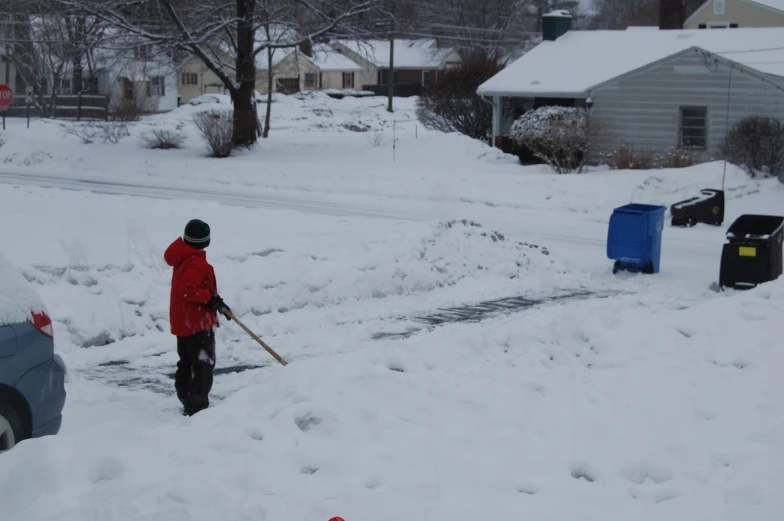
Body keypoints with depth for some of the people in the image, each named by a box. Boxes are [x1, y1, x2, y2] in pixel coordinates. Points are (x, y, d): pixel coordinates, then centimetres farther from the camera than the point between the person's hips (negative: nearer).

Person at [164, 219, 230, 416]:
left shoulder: (182, 258, 9)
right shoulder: (196, 262, -21)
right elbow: (188, 290, -31)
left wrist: (216, 301, 13)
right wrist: (211, 298, -19)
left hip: (183, 322, 10)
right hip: (198, 323, -10)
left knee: (187, 364, 17)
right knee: (203, 365, -5)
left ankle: (188, 402, 26)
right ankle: (197, 406, -7)